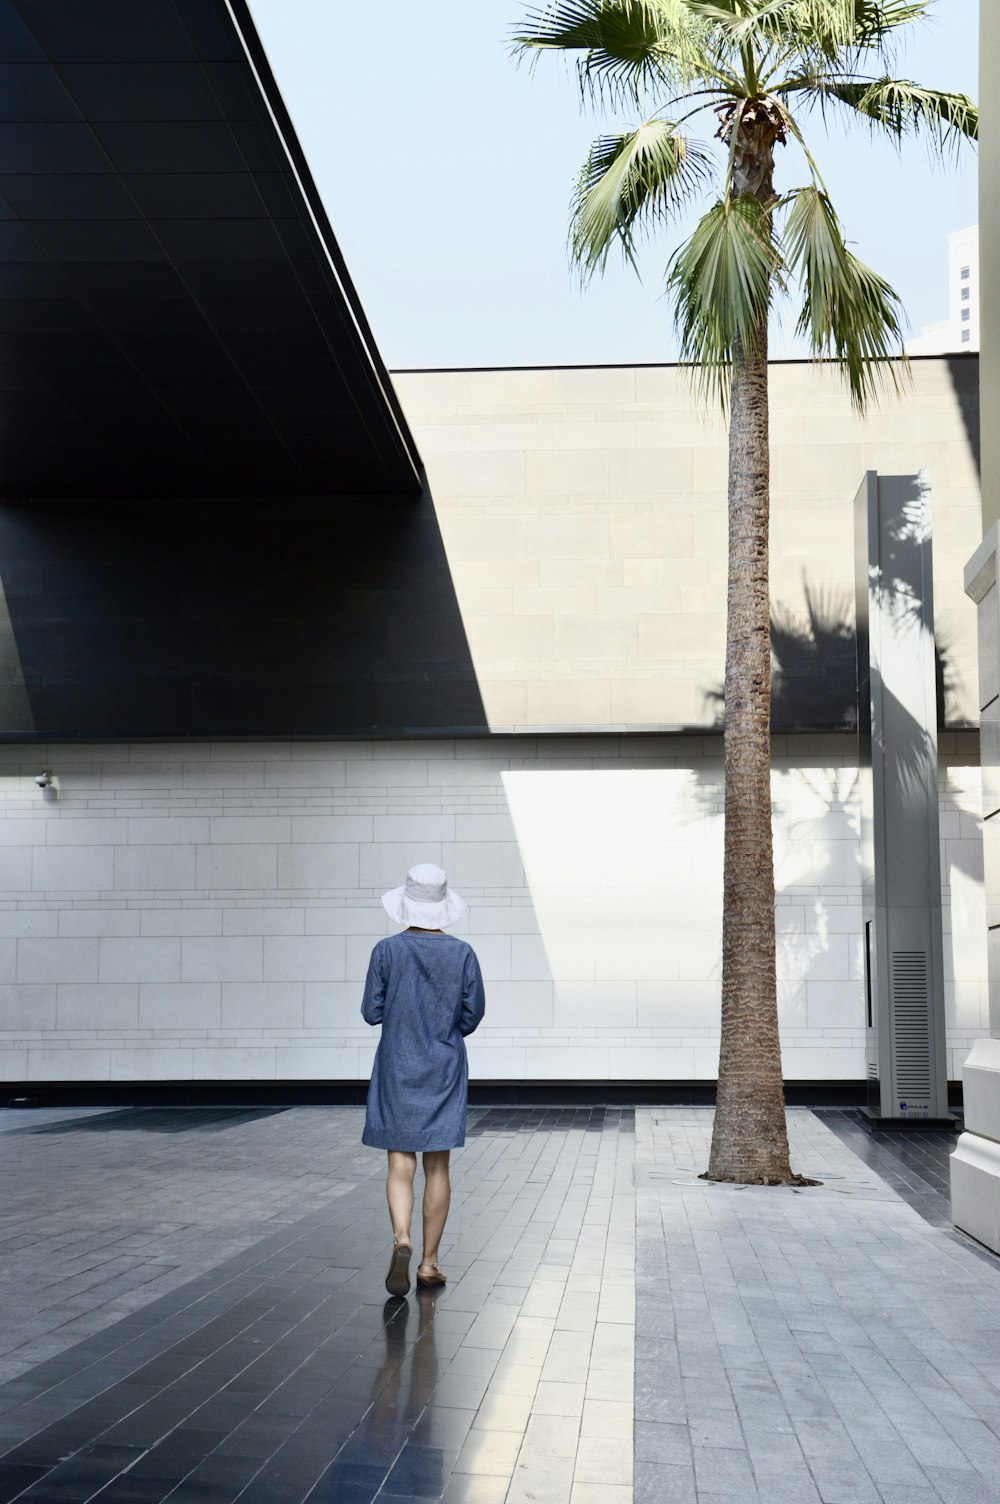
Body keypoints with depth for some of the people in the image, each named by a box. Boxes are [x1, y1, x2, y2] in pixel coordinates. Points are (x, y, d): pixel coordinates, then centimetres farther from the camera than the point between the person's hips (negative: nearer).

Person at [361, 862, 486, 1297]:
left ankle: (401, 1239, -21)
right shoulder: (462, 953, -5)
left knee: (400, 1164, 3)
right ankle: (429, 1262, 13)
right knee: (438, 1166, 9)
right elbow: (474, 1012, 0)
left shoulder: (387, 951, -7)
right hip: (445, 1070, 1)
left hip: (397, 1069, -1)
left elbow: (371, 1012, -4)